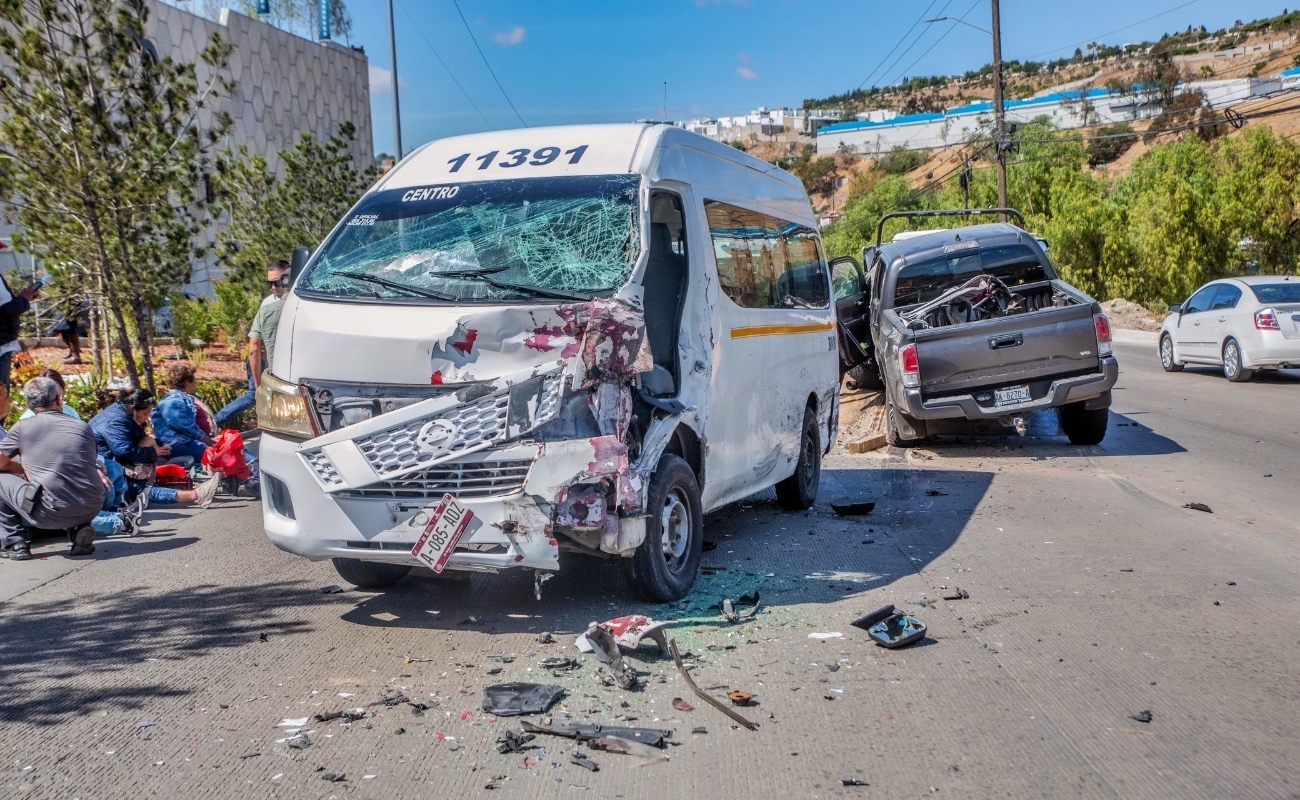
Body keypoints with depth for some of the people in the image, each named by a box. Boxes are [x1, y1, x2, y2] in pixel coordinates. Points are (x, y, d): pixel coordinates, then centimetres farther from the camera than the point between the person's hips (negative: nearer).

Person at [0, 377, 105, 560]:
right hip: (91, 509, 4)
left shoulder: (23, 427, 3)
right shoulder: (82, 426, 12)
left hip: (50, 513, -4)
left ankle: (16, 543, 12)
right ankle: (80, 529, 13)